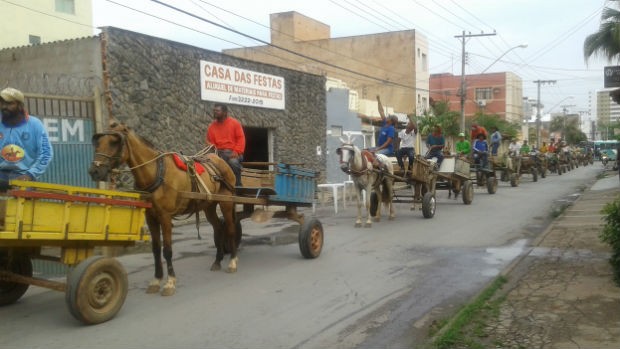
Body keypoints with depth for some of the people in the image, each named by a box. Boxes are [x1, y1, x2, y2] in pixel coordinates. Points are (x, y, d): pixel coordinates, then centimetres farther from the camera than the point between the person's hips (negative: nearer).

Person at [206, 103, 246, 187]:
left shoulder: (235, 123, 2)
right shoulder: (212, 126, 10)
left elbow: (241, 138, -3)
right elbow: (210, 141, 10)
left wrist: (236, 152, -16)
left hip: (233, 152, -3)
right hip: (219, 153, 3)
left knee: (234, 163, -34)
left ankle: (237, 185, -17)